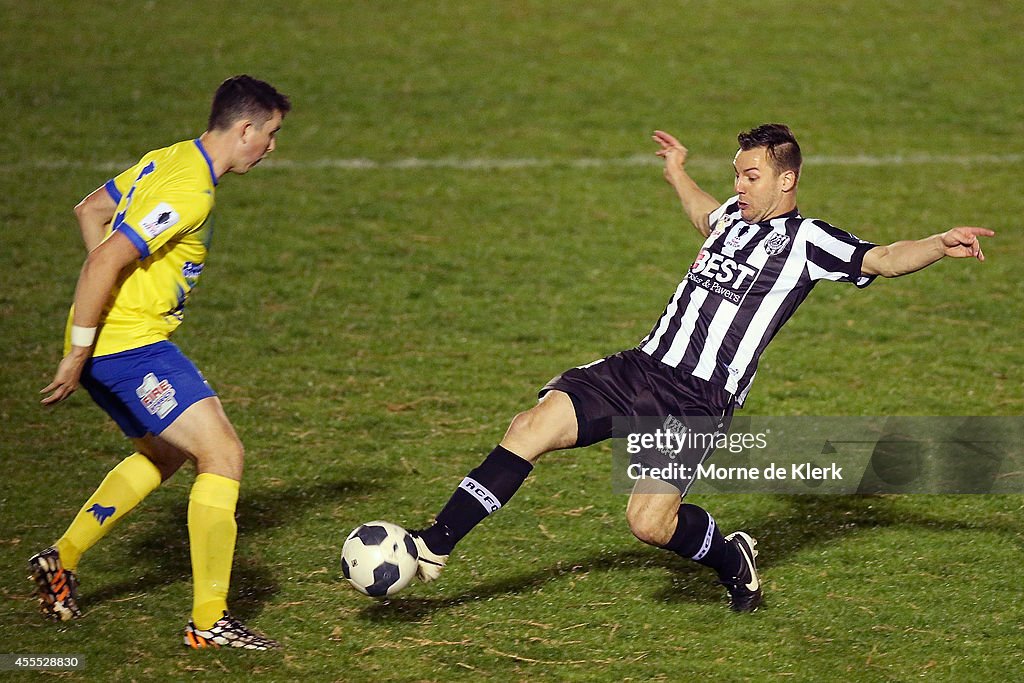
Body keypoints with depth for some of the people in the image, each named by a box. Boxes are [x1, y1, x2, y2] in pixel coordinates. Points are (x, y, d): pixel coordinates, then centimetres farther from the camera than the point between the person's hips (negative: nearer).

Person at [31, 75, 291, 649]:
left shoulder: (170, 160, 11)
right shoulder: (190, 192, -20)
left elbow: (89, 211, 23)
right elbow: (104, 261, -24)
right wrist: (78, 354, -19)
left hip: (109, 343, 10)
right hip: (130, 344, -10)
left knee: (165, 455, 26)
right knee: (224, 456, -11)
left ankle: (61, 561, 31)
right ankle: (209, 621, -9)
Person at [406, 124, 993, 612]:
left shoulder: (805, 241, -2)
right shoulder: (736, 216, 19)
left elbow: (882, 259, -14)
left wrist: (940, 245, -31)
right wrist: (678, 174, 58)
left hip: (700, 399, -6)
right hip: (641, 366, 7)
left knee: (650, 521, -22)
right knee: (532, 427, -12)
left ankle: (733, 558, 12)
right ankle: (434, 550, -9)